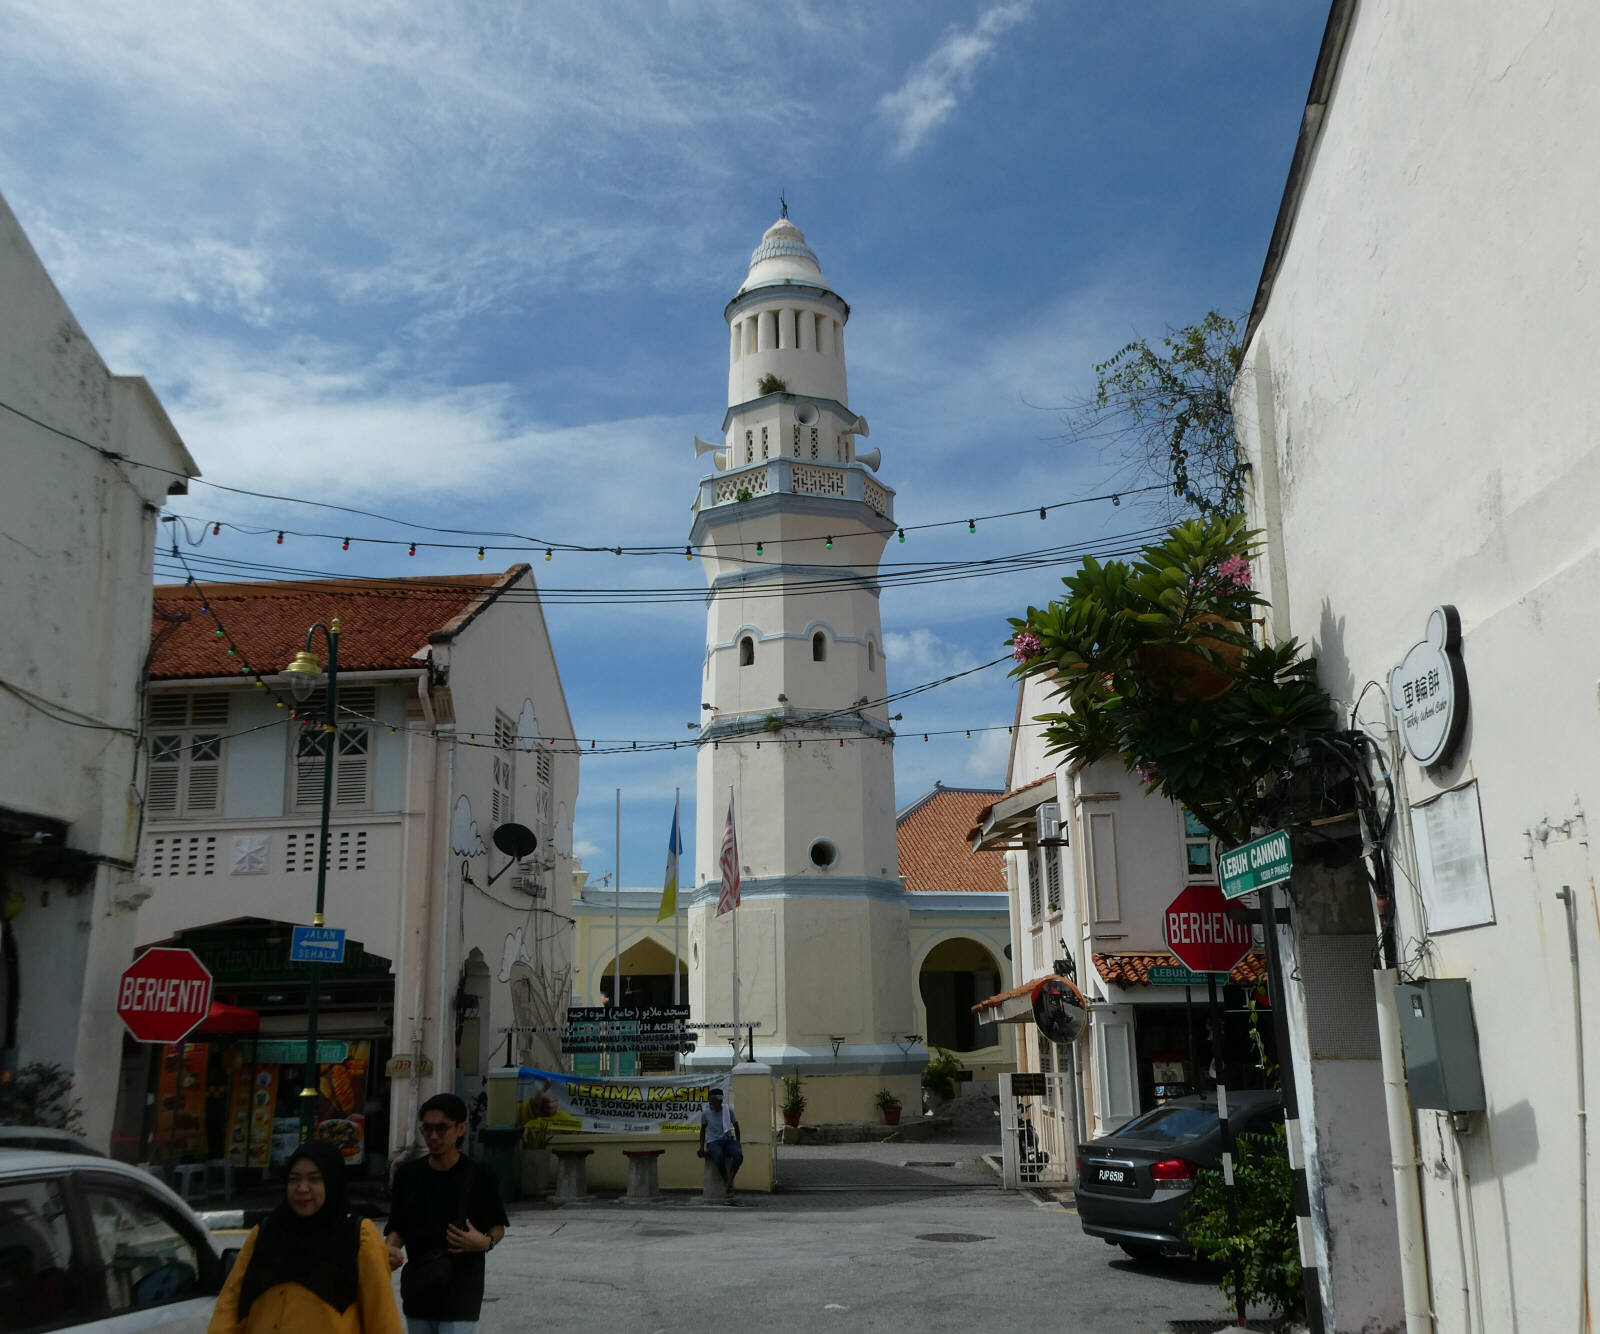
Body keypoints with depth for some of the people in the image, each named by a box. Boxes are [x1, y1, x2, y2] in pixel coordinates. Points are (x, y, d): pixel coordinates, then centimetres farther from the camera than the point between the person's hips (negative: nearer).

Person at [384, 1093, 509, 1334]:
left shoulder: (479, 1176, -6)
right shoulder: (408, 1174, 3)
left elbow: (498, 1226, 5)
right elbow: (397, 1226, 11)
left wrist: (486, 1242, -17)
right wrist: (391, 1247, -10)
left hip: (460, 1293, -4)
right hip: (417, 1291, 5)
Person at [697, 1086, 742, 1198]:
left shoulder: (728, 1110, 2)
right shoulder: (706, 1113, 1)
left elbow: (736, 1126, 15)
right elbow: (703, 1130, 15)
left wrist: (738, 1143, 12)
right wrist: (702, 1147, 9)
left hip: (728, 1140, 1)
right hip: (713, 1142, -1)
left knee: (739, 1155, -33)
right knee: (718, 1156, -38)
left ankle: (730, 1179, -16)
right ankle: (726, 1181, -19)